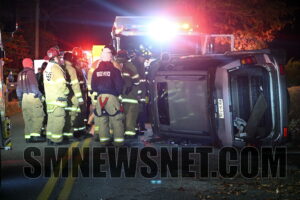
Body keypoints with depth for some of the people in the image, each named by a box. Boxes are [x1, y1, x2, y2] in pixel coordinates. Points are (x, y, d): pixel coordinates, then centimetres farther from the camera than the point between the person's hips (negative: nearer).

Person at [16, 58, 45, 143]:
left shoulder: (20, 74, 14)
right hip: (33, 96, -7)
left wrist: (20, 98, 24)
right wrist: (39, 94, -5)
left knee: (27, 118, 10)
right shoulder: (30, 72, -6)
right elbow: (34, 85, -11)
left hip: (24, 97, 7)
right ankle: (35, 135, -16)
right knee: (38, 116, -7)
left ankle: (28, 136, 9)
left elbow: (18, 87, 18)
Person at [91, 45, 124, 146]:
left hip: (100, 97, 4)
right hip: (112, 96, -4)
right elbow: (119, 85, -7)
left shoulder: (96, 71, 5)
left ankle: (104, 139, 10)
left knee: (102, 119, 10)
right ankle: (118, 140, -4)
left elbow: (93, 86, 7)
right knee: (116, 119, 0)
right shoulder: (114, 70, -7)